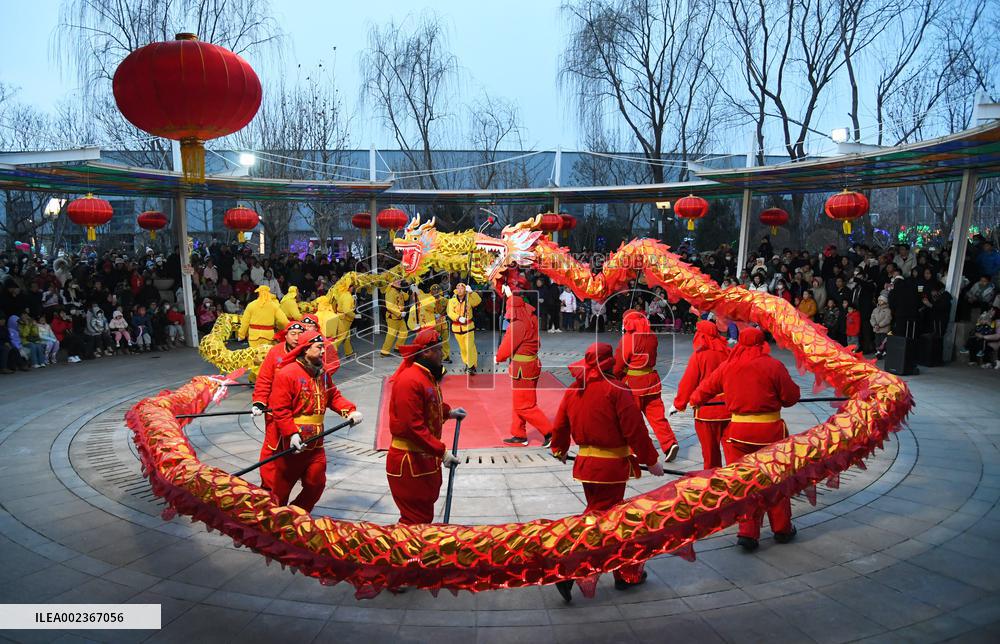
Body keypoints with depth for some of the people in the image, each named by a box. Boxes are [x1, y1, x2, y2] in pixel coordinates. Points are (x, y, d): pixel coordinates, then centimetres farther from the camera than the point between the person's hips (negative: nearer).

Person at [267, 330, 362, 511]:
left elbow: (333, 396, 14)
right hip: (292, 444, -7)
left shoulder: (322, 374, 7)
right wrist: (291, 434, -26)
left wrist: (350, 410, -4)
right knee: (282, 487, 11)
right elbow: (279, 409, -20)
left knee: (316, 484, 11)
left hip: (315, 443, 7)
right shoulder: (287, 373, -16)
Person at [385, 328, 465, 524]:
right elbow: (413, 427, -27)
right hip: (409, 461, -10)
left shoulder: (429, 376, 10)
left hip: (426, 457, 10)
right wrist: (441, 452, -26)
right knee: (416, 519, -2)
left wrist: (449, 412, 15)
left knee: (425, 513, 21)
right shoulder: (410, 380, -23)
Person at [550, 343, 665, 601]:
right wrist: (651, 461, -2)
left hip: (585, 463, 7)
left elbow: (560, 424, 13)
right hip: (611, 467, -7)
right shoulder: (616, 389, -14)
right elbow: (635, 430, -13)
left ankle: (627, 572, 28)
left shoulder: (573, 389, 4)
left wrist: (559, 449, 33)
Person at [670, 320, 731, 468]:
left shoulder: (699, 355, -11)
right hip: (729, 408, 4)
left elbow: (687, 383, -8)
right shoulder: (728, 352, -1)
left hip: (706, 410, -3)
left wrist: (678, 404, 4)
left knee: (710, 450, 10)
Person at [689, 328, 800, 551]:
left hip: (738, 430, 2)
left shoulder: (726, 367, 0)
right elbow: (791, 397, -4)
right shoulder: (773, 366, -9)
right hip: (770, 429, -2)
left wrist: (694, 401, 32)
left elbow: (705, 388, 12)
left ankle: (748, 532, 7)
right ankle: (782, 529, 28)